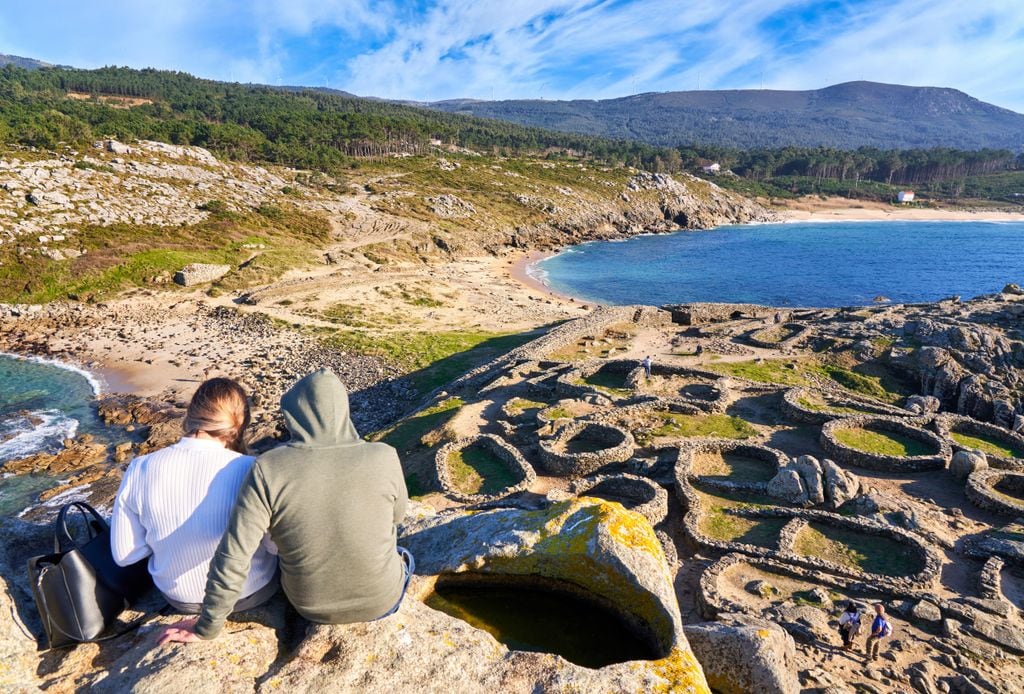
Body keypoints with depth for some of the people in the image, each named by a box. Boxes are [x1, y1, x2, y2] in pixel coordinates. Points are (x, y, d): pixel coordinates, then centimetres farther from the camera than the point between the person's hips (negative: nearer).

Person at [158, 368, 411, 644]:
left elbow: (232, 559, -20)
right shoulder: (383, 459, -22)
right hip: (381, 600, -1)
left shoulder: (268, 469, -22)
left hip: (309, 604, 2)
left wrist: (206, 628, -3)